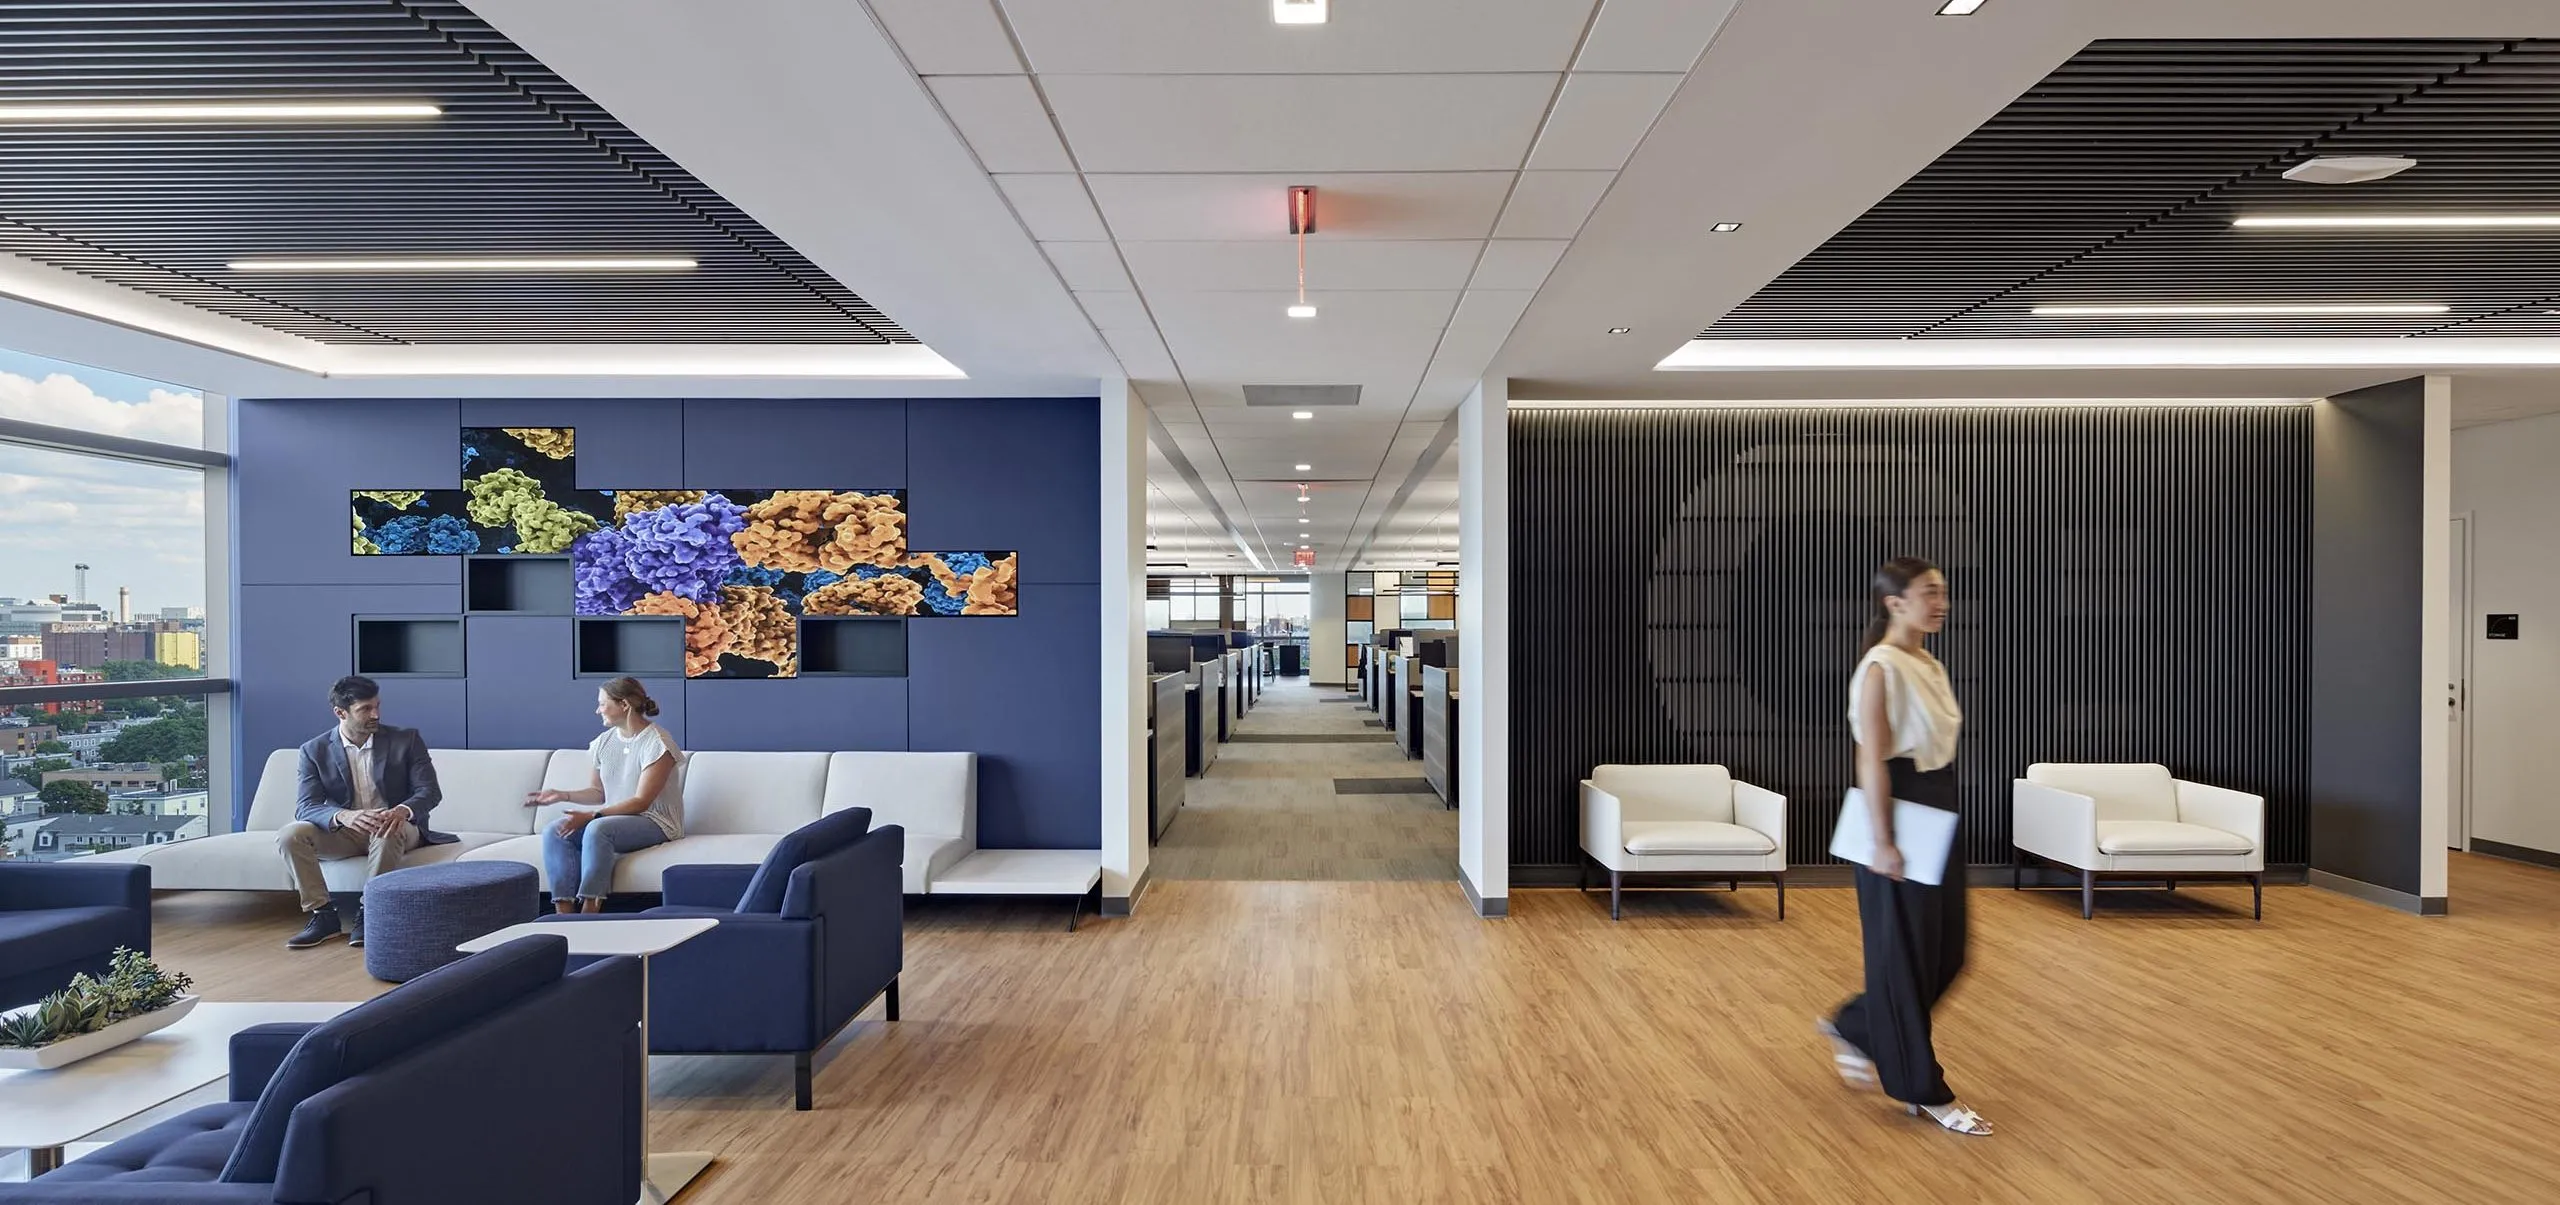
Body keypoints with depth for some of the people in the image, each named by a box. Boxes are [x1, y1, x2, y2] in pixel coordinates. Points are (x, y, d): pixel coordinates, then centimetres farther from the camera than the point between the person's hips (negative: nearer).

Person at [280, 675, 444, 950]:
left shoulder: (406, 740, -3)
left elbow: (430, 790, -8)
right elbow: (306, 806, -10)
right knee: (290, 835, -24)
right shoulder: (314, 750, 0)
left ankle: (368, 913, -22)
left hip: (394, 828, -3)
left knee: (386, 833, -36)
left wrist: (402, 811, -33)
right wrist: (343, 816, -34)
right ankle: (322, 914, -15)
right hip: (343, 831, 3)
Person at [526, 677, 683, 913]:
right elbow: (598, 791, 18)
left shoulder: (656, 743, -13)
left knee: (597, 829, -33)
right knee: (555, 832, -14)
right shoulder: (605, 741, 10)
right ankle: (564, 913, -20)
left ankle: (589, 915, -29)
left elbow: (641, 802, -17)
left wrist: (591, 815, -23)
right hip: (616, 818, 8)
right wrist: (562, 795, 2)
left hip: (655, 823, -8)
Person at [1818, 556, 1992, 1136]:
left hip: (1939, 812, 9)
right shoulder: (1881, 668, -15)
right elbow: (1873, 762, -18)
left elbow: (1939, 745, 17)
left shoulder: (1931, 666, 12)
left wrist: (1948, 818, 18)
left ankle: (1853, 1028, 32)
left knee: (1945, 951, 14)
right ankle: (1923, 1089, 17)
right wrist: (1883, 842, -20)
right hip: (1900, 814, -9)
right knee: (1904, 952, 4)